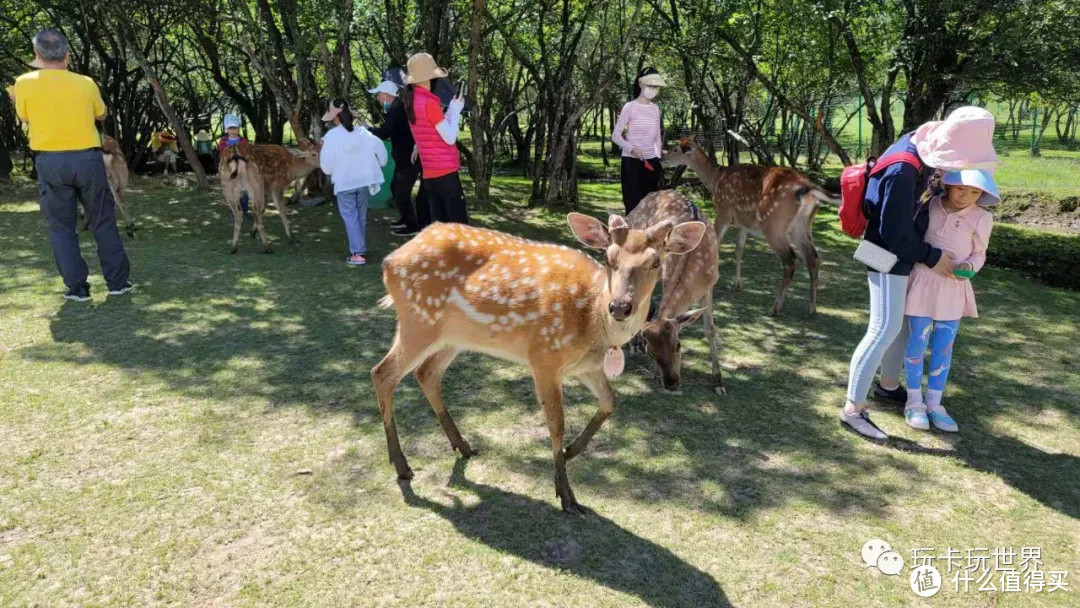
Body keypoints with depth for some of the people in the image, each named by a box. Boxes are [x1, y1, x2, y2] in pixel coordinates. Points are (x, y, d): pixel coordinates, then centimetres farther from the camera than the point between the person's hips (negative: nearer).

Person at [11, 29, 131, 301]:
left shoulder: (25, 83, -3)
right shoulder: (85, 83, 0)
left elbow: (24, 117, 14)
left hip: (50, 162, -1)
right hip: (88, 158, 1)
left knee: (61, 227, 8)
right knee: (103, 222, 11)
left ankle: (77, 287, 7)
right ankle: (117, 281, 12)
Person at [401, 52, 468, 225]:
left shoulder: (412, 102, 11)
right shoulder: (429, 102, -13)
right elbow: (450, 138, -11)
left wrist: (451, 110, 15)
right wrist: (455, 110, 1)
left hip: (429, 174, 8)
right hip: (445, 172, -8)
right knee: (460, 225, -5)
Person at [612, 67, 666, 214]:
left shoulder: (655, 109, 11)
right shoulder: (630, 107, -5)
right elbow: (615, 135, -9)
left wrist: (658, 161, 13)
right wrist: (632, 148, -24)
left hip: (651, 161, 5)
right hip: (631, 162, -5)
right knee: (633, 205, -6)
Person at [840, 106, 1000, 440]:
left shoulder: (925, 146, -2)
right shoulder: (902, 172, -30)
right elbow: (894, 234, -25)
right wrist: (932, 257, -13)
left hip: (906, 252, 10)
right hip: (890, 257, -9)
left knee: (905, 321, 19)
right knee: (885, 330, -9)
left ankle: (888, 385, 36)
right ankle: (853, 408, -3)